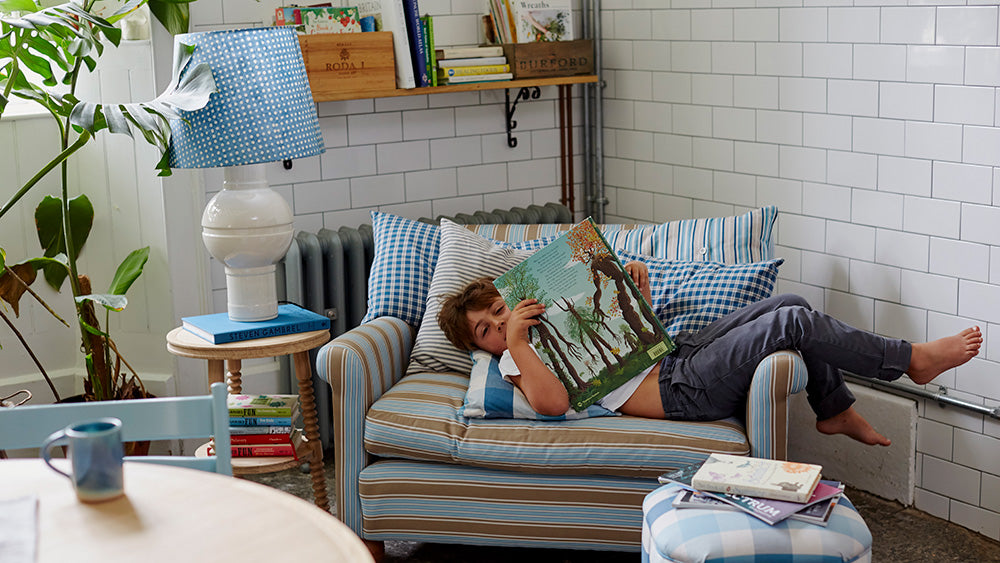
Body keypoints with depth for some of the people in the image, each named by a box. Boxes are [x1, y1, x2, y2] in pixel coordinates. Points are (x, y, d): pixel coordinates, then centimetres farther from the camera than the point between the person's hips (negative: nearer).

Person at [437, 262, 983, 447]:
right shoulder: (515, 361, -4)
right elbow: (553, 402, -27)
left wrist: (638, 292, 6)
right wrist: (516, 343, -29)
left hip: (679, 351, 9)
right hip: (682, 391, -9)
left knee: (788, 304, 2)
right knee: (792, 322, -18)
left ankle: (835, 410, 18)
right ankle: (911, 359, -2)